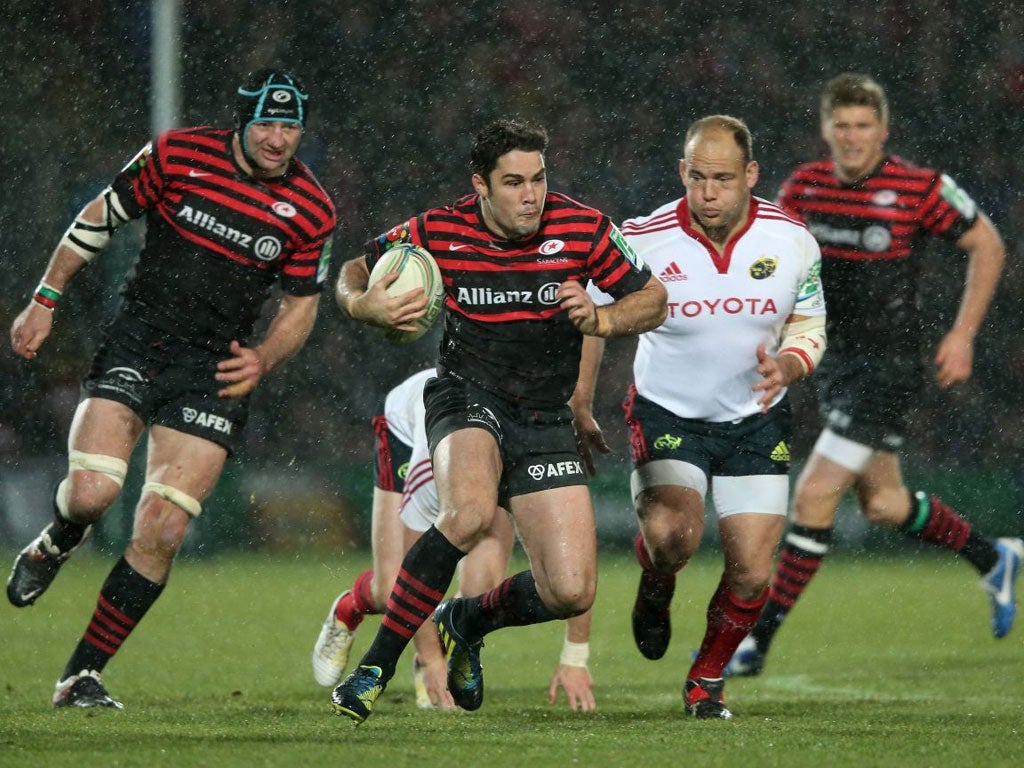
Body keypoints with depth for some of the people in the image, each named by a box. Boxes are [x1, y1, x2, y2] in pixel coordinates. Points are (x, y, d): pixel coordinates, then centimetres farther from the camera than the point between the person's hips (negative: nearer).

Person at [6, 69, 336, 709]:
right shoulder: (177, 155, -6)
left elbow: (301, 306, 10)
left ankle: (82, 676, 2)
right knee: (91, 491, -21)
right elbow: (101, 218, 8)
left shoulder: (312, 211, -2)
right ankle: (57, 544, 18)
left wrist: (264, 360, -9)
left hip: (217, 368, 1)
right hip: (136, 342, -1)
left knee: (162, 531, -10)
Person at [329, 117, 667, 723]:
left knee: (572, 593, -9)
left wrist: (599, 319, -17)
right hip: (468, 398, -2)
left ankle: (467, 620, 26)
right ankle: (374, 669, -25)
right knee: (470, 512, -37)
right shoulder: (438, 232, -10)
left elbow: (653, 300, 3)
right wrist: (364, 304, -19)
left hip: (546, 417, 3)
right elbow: (356, 271, 4)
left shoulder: (583, 228, -9)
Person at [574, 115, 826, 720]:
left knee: (751, 574, -4)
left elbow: (810, 325, 5)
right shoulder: (644, 240, -15)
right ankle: (656, 592, 10)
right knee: (671, 534, -28)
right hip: (667, 414, -2)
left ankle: (708, 680, 24)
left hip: (757, 420, 2)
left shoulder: (793, 241, -9)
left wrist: (786, 367, -17)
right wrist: (580, 405, 4)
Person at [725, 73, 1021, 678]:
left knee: (815, 495, -12)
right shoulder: (805, 187, 0)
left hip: (891, 363, -6)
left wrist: (964, 334, -6)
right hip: (836, 362, 6)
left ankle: (757, 642, -6)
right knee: (883, 503, 16)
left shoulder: (920, 189, -14)